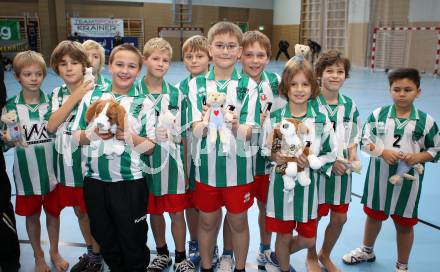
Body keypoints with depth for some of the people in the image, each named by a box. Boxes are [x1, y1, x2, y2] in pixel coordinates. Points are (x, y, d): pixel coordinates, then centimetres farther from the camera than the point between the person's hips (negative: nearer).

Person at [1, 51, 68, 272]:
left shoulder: (52, 103, -5)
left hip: (52, 171, 1)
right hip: (26, 173, 0)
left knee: (53, 213, 16)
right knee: (32, 216, 15)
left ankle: (54, 252, 38)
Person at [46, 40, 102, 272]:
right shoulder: (57, 94, 4)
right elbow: (51, 126, -13)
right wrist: (75, 96, -17)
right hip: (65, 165, 5)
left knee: (92, 212, 10)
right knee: (79, 212, 20)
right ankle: (90, 252, 39)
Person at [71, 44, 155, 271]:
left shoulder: (144, 103, -2)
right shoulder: (91, 97, 4)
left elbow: (151, 147, -5)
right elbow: (75, 136, 5)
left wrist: (129, 136, -22)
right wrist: (93, 134, -15)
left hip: (130, 183, -3)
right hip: (95, 181, 3)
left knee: (133, 241, 12)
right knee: (104, 239, 20)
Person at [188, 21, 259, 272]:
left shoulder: (248, 86, -4)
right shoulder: (196, 85, -1)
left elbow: (248, 133, -10)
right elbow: (195, 131, -9)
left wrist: (236, 126, -32)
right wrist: (207, 121, -31)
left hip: (238, 166, -1)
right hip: (206, 165, 1)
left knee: (238, 222, 14)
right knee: (207, 222, 16)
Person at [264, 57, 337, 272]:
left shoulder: (321, 121, -5)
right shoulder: (274, 118, -6)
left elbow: (331, 154, 0)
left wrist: (311, 162, -16)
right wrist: (273, 157, -17)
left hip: (307, 186, 2)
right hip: (281, 184, -1)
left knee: (308, 239, 14)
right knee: (284, 235, 13)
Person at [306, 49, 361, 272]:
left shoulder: (349, 105, 3)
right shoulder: (310, 103, -14)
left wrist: (352, 153, -5)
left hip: (342, 170, 5)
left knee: (339, 218, 13)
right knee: (313, 217, 9)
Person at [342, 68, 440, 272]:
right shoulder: (378, 114, -5)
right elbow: (365, 141, -4)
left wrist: (417, 157, -19)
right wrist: (383, 152, -19)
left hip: (408, 179, -1)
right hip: (379, 176, 1)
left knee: (404, 224, 13)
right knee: (374, 215, 21)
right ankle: (367, 251, 45)